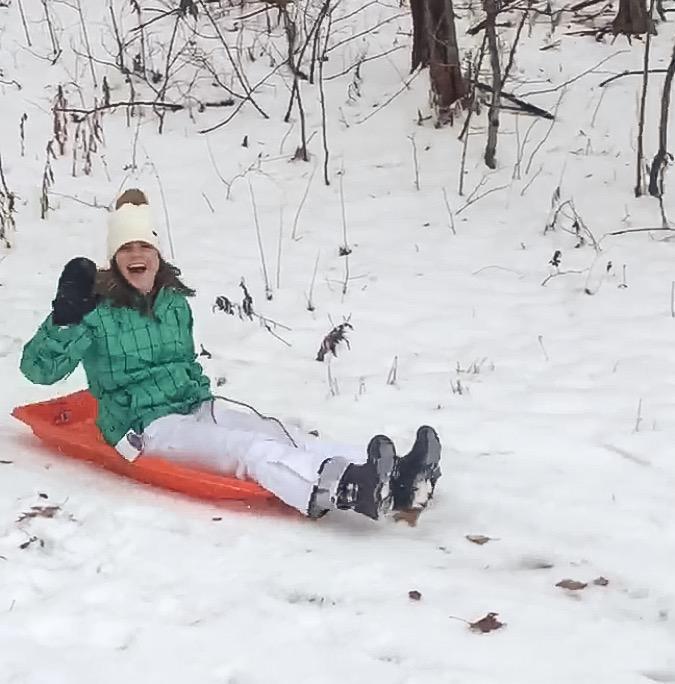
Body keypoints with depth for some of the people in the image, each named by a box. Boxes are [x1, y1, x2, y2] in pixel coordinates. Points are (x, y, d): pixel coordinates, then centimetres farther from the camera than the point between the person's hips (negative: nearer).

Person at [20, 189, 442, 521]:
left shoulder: (175, 302, 12)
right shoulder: (98, 311, -7)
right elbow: (39, 368, -14)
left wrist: (202, 394, 13)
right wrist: (65, 318, -28)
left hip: (196, 408, 6)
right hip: (146, 425, -6)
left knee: (278, 435, -20)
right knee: (248, 448, -32)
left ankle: (394, 483, -40)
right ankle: (347, 491, -57)